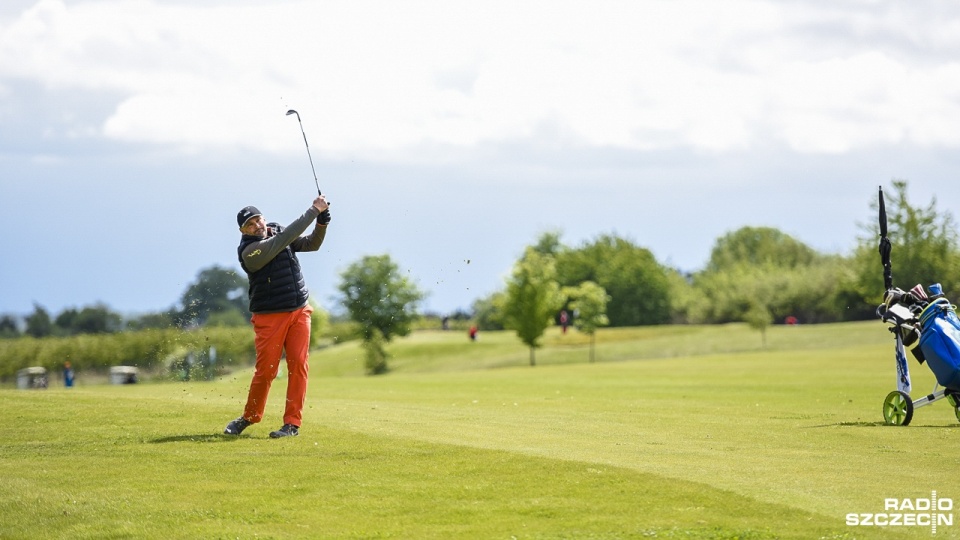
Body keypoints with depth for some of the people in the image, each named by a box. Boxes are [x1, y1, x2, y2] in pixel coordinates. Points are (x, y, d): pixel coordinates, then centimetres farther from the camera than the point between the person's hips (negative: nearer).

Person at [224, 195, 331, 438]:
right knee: (265, 370, -3)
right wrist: (314, 211, -19)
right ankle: (249, 417, 18)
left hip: (300, 311, 5)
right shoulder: (249, 251, -16)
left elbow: (312, 243, 11)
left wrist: (322, 219, -8)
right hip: (269, 316, -5)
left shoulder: (277, 232, 7)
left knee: (298, 365, -5)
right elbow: (284, 239, -23)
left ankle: (292, 423, -2)